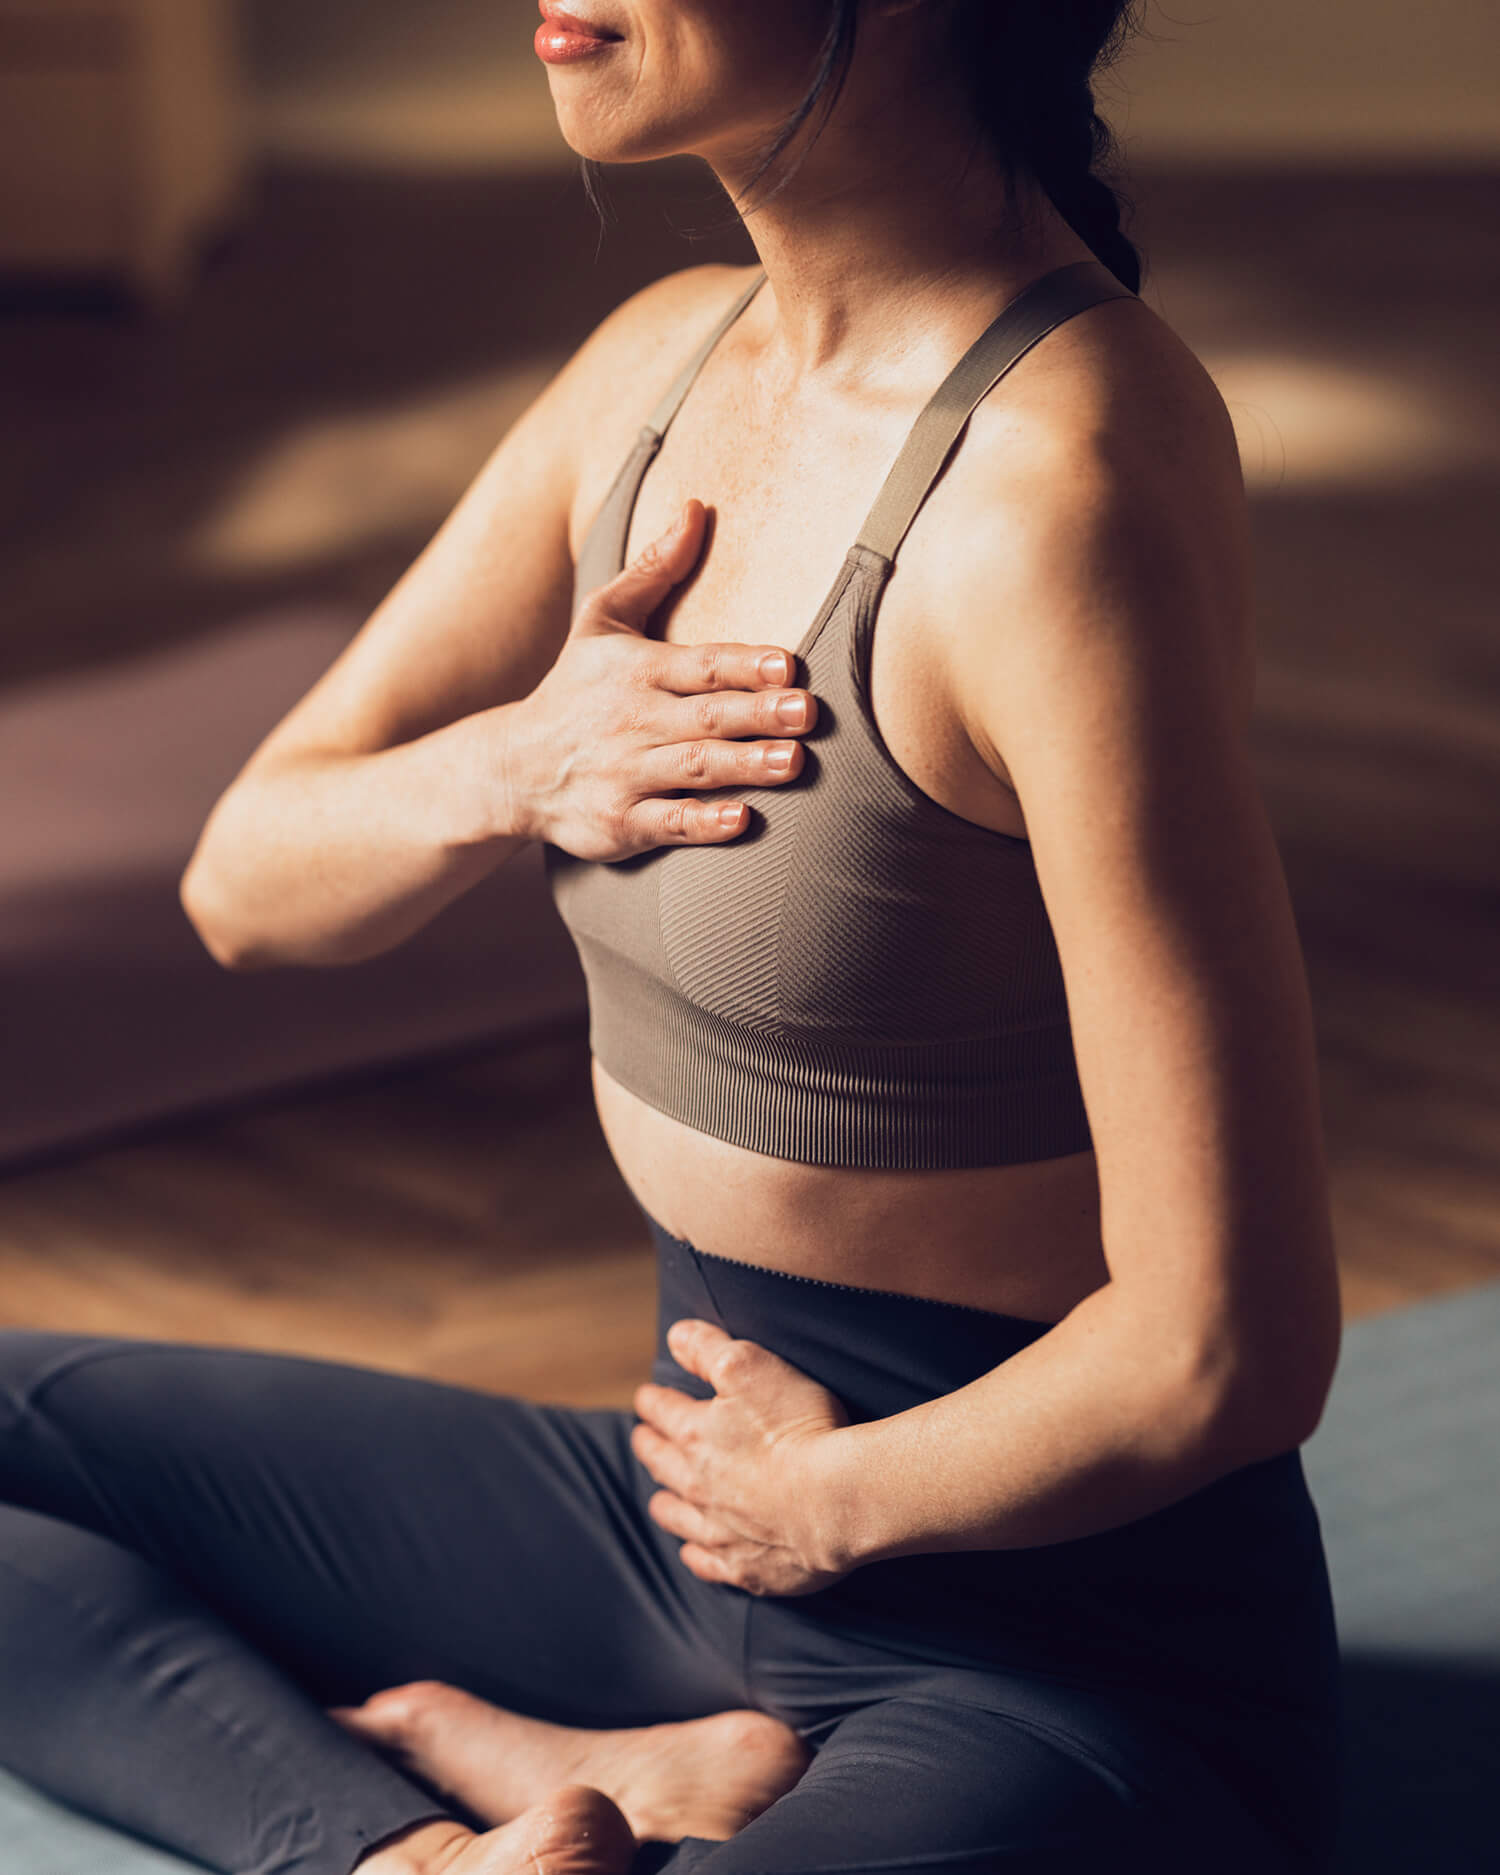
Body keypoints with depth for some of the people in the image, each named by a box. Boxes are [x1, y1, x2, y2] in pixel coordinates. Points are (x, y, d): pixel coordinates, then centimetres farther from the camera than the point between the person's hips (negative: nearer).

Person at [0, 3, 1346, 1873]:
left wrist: (833, 1498, -9)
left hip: (1080, 1667, -9)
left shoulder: (1055, 479, -24)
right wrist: (512, 768, -10)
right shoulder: (666, 358, 1)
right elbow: (248, 881, 11)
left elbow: (1224, 1354, -26)